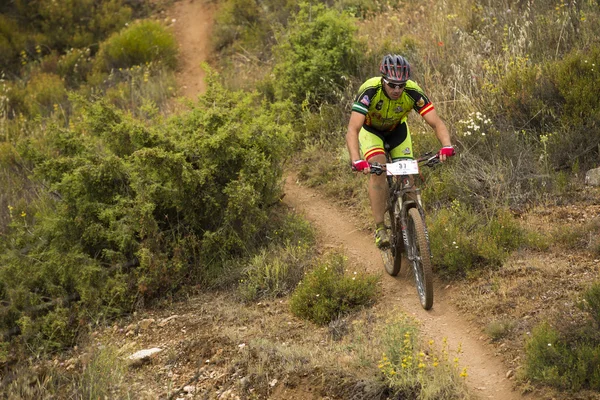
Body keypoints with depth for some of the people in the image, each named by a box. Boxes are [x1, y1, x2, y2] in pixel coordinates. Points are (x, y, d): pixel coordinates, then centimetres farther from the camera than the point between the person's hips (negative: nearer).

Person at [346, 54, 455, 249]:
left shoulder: (412, 92, -31)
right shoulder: (369, 90, -38)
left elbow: (436, 122, -33)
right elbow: (352, 129, -46)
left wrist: (447, 146, -53)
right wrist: (356, 161, -61)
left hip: (397, 129, 3)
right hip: (370, 129, -3)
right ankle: (379, 229, -22)